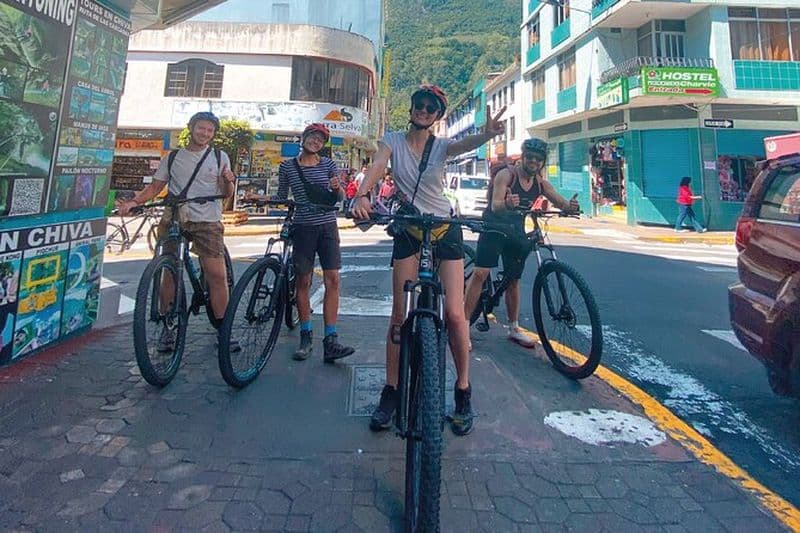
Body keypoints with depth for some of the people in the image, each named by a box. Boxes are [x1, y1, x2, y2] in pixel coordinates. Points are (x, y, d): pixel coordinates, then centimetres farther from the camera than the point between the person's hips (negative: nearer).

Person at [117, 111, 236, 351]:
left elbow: (227, 194, 7)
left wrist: (228, 181, -15)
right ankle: (168, 327, 15)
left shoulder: (220, 157, 10)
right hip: (174, 221, 2)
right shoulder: (172, 158, 13)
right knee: (170, 273, 2)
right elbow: (155, 187, 11)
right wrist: (134, 201, -5)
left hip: (208, 223, -1)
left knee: (217, 275, -9)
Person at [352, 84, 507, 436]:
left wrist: (487, 135, -45)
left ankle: (463, 390, 10)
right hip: (407, 230, 1)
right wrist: (362, 195, -38)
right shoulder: (393, 141, 4)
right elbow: (377, 166, -16)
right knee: (400, 314, -1)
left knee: (454, 313, -8)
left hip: (444, 229, 0)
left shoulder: (441, 146, 2)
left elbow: (465, 145, -21)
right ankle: (391, 392, 13)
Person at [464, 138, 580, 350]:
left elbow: (561, 202, -5)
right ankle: (464, 323, -14)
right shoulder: (507, 174, -15)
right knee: (480, 272, -18)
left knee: (513, 280, 9)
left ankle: (514, 328, 22)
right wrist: (507, 204, -52)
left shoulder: (541, 183, 1)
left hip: (516, 232, 5)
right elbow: (495, 205, -28)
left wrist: (571, 207, -30)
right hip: (493, 228, -5)